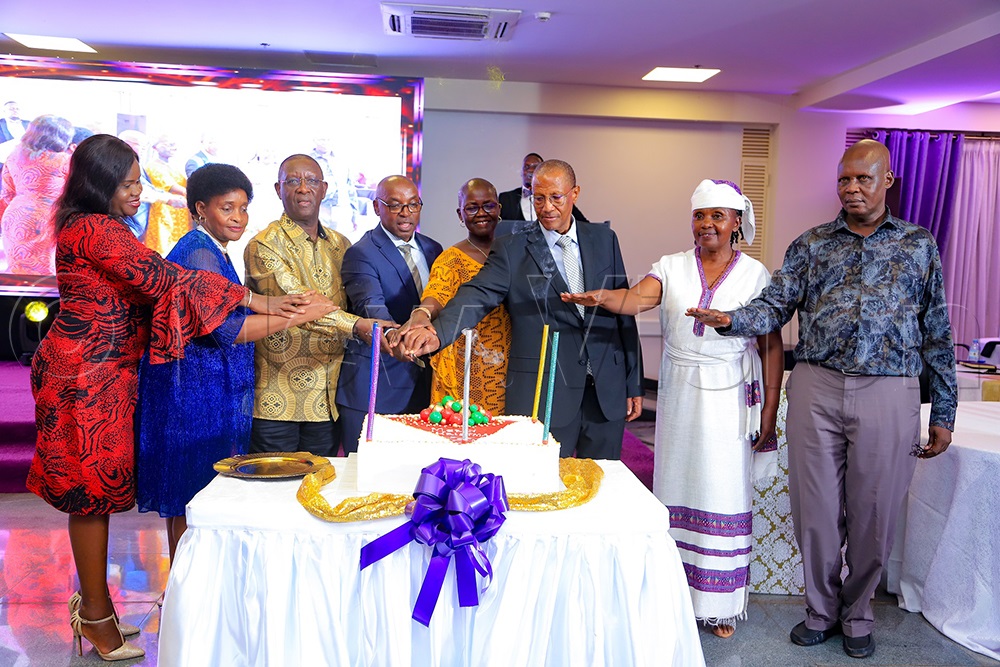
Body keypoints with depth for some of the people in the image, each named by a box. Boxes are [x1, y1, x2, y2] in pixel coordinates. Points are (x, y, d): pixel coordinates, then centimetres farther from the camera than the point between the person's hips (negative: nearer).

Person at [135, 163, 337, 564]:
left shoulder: (214, 252, 14)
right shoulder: (199, 253, -16)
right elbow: (228, 329, -25)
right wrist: (299, 316, -25)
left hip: (208, 390, 10)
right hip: (194, 390, -10)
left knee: (188, 494, 16)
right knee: (193, 499, -1)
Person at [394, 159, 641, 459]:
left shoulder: (604, 240, 8)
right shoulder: (512, 249, -2)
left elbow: (623, 310, 10)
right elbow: (479, 294, -16)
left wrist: (632, 384, 9)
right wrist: (438, 332, -36)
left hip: (607, 394, 3)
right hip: (544, 395, -3)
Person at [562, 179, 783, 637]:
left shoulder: (755, 274, 2)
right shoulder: (672, 268, 4)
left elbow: (771, 345, 1)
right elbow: (635, 299, -15)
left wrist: (770, 409, -4)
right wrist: (601, 297, -37)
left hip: (730, 399, -1)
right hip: (678, 395, 2)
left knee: (723, 494, 2)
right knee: (676, 490, 7)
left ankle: (720, 604, 17)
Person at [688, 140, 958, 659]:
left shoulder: (919, 245, 8)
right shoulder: (811, 244, 9)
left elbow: (937, 332, 8)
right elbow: (776, 307, 1)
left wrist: (943, 412, 6)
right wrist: (731, 319, -21)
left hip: (888, 393, -1)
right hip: (815, 387, 1)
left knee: (873, 514, 7)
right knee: (816, 510, 7)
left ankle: (857, 613, 30)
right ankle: (821, 608, 28)